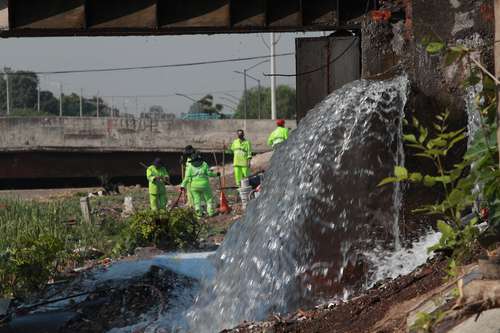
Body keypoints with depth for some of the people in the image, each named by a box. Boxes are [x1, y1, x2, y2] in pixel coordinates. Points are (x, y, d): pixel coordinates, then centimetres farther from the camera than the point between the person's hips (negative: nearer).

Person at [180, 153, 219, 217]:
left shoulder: (190, 166, 3)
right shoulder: (204, 164, 2)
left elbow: (187, 177, -3)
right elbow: (209, 173, -2)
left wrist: (183, 185, 1)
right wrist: (216, 174, 15)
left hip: (194, 185, 1)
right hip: (204, 184, -1)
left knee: (197, 200, 9)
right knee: (209, 199, 10)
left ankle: (199, 212, 1)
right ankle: (211, 212, 5)